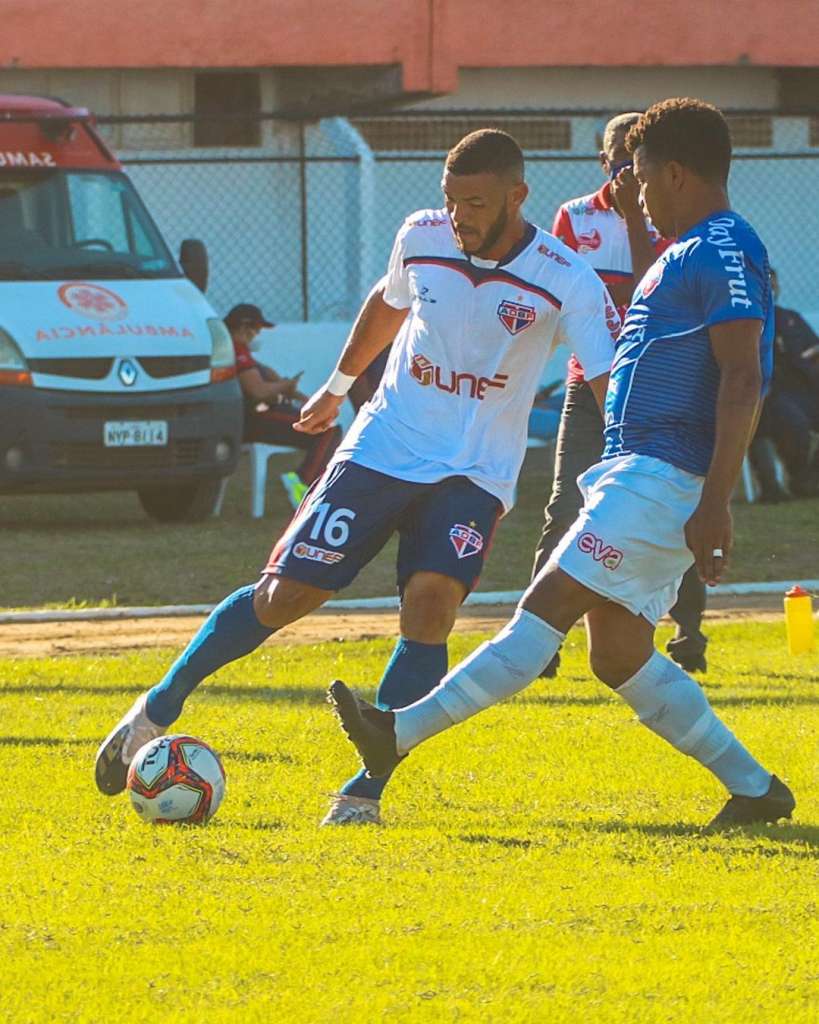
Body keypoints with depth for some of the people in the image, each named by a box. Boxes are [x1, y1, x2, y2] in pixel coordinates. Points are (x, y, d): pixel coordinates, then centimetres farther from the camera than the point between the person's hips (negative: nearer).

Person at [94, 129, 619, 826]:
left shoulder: (565, 281, -15)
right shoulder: (422, 238, -4)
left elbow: (615, 384, -20)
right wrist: (339, 385, 31)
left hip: (475, 474, -2)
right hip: (382, 449, 2)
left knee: (432, 602, -24)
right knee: (284, 592, -3)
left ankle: (364, 793, -18)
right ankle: (158, 711, 16)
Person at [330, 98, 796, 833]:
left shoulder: (724, 251, -12)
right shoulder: (686, 254, 21)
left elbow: (743, 379, -20)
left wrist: (715, 502, -25)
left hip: (663, 480, -11)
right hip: (640, 472, 11)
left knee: (548, 608, -12)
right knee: (618, 656, 7)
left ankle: (402, 733, -15)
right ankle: (753, 787, 11)